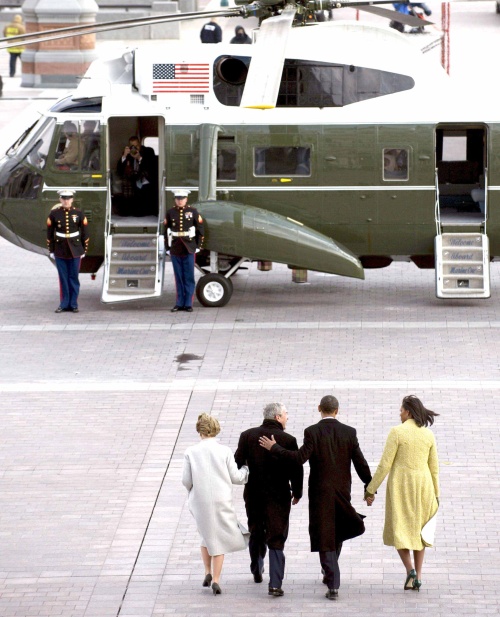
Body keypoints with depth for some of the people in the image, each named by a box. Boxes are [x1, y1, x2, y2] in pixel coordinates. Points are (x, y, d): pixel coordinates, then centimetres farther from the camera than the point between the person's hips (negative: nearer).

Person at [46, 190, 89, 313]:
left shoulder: (78, 213, -1)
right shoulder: (54, 213, -1)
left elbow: (84, 233, 4)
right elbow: (49, 233, 4)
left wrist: (84, 250, 3)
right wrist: (51, 250, 3)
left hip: (75, 249, 0)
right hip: (60, 250, 0)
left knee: (74, 277, 3)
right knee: (63, 278, 5)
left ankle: (73, 304, 10)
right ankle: (64, 303, 12)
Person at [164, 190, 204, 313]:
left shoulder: (193, 212, 2)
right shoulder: (170, 213, 6)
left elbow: (200, 229, 4)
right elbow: (166, 231, 9)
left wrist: (197, 246, 0)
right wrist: (168, 248, 6)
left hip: (189, 250, -1)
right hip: (175, 251, 1)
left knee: (189, 278, 0)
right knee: (179, 278, 5)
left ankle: (188, 304, 4)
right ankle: (179, 303, 10)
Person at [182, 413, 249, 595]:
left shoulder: (191, 452, -5)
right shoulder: (224, 451, -7)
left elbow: (186, 480, -3)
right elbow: (235, 477, -2)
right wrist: (247, 470, 18)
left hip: (200, 502, 1)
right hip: (221, 501, -1)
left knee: (206, 534, 23)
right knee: (219, 539, 7)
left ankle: (208, 573, 16)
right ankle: (216, 580, 0)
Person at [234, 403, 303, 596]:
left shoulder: (247, 436, -4)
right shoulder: (288, 440, -12)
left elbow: (237, 463, -2)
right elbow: (296, 470, -9)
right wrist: (297, 493, 6)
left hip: (253, 495, 3)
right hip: (278, 497, -3)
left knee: (256, 534, 25)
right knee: (276, 540, 1)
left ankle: (257, 570, 44)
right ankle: (275, 584, -7)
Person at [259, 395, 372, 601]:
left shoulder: (312, 432, -10)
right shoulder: (349, 433, -1)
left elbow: (300, 457, -20)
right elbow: (361, 464, 0)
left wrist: (274, 448, -11)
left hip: (320, 492, -2)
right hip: (343, 492, 2)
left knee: (325, 540, 0)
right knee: (337, 533, 24)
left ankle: (333, 586, -6)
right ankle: (330, 574, 31)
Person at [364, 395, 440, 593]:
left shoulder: (397, 432, -10)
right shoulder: (428, 434, 3)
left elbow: (385, 465, -11)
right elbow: (434, 467, 8)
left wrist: (371, 489, -3)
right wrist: (436, 493, 19)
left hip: (401, 484, -4)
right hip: (423, 484, 4)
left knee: (399, 528, 6)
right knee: (418, 529, 16)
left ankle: (410, 569, -15)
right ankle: (418, 576, 10)